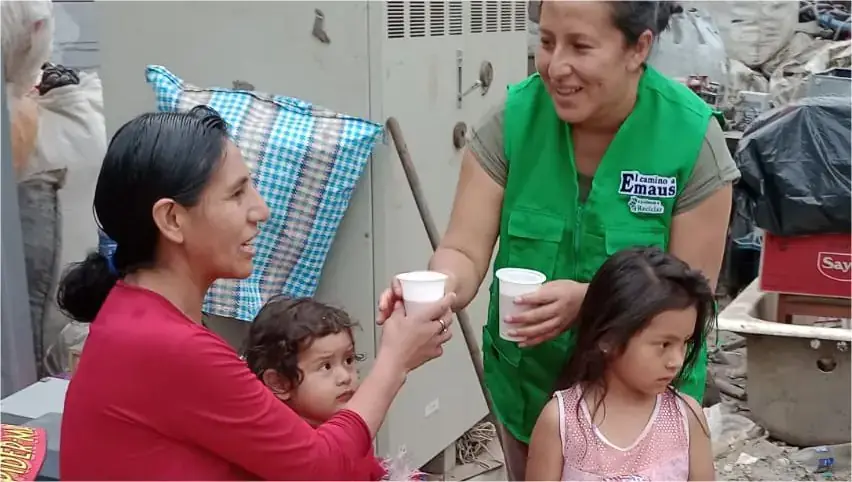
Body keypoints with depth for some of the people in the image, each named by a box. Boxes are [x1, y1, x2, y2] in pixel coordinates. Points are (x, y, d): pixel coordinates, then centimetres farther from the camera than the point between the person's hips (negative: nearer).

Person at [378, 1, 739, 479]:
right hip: (527, 384, 2)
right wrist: (441, 289, -38)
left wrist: (590, 301, -32)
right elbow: (465, 251, -15)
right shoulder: (514, 118, -14)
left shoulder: (692, 137, -19)